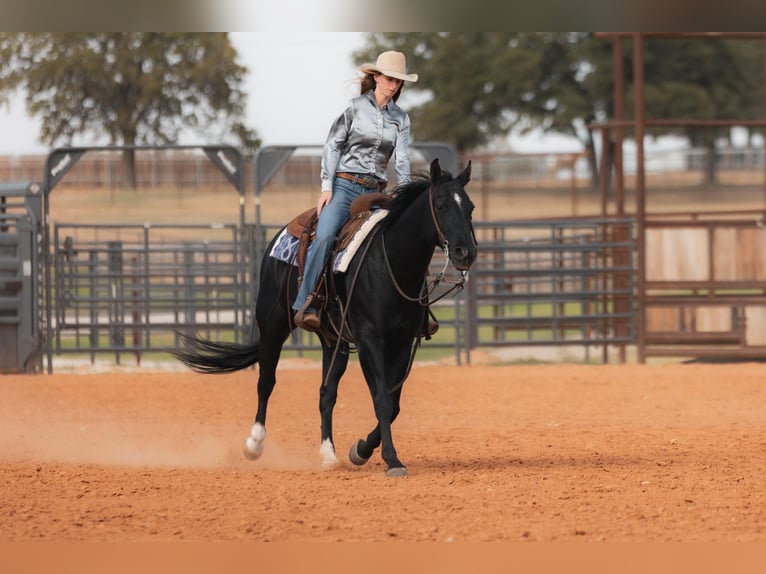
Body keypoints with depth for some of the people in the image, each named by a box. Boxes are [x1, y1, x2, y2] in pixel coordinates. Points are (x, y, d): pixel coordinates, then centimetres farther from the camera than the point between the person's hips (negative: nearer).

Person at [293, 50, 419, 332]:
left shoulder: (401, 119, 12)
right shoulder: (355, 107, 2)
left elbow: (402, 160, 9)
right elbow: (332, 146, 2)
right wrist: (326, 186, -6)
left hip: (376, 191, 5)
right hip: (345, 185, -5)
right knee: (325, 236, -26)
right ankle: (305, 306, -31)